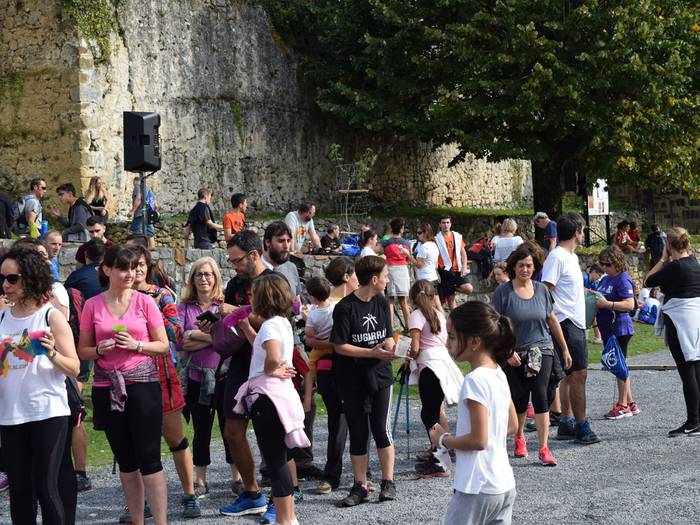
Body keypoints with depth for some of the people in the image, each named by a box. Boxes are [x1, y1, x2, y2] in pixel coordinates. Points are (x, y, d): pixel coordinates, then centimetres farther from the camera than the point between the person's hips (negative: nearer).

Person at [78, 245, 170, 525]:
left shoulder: (145, 302, 0)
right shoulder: (92, 306, 2)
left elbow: (163, 345, 3)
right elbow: (83, 350, 8)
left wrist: (136, 345, -14)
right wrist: (100, 350, -12)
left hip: (142, 384, -2)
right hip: (107, 388, 2)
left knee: (149, 459, -6)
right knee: (126, 460, 10)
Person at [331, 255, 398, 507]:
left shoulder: (382, 304, 5)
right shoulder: (345, 307, -12)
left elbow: (387, 337, 10)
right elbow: (340, 346, -12)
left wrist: (391, 350, -13)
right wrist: (373, 353, -18)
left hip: (380, 375, 3)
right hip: (352, 379, -3)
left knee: (381, 428, -3)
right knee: (358, 432, 4)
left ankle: (388, 483, 7)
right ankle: (360, 486, 13)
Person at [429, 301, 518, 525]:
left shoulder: (474, 380, -19)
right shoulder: (499, 375, 7)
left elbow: (478, 440, -21)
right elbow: (511, 425, 18)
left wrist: (443, 440, -7)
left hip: (476, 489, -9)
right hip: (504, 486, 9)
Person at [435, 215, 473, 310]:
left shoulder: (457, 237, 8)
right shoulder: (437, 239, -2)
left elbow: (463, 253, 12)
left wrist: (464, 267, -1)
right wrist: (437, 272, -8)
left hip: (457, 270, 3)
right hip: (445, 271, -3)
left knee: (469, 289, -17)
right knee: (450, 298, 2)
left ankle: (453, 288, 9)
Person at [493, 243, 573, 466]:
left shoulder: (541, 290, 6)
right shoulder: (503, 292, -5)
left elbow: (552, 320, 14)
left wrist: (565, 349, 16)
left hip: (541, 351, 2)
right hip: (514, 356, -1)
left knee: (540, 394, -11)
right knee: (519, 398, 5)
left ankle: (544, 448, -11)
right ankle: (519, 438, 32)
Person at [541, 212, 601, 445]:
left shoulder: (572, 257, 17)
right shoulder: (557, 257, -13)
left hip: (576, 323, 10)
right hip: (566, 323, -10)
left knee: (572, 374, 11)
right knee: (579, 373, -11)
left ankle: (566, 424, 16)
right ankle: (581, 426, -8)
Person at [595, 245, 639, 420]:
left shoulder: (623, 280, -13)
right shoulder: (605, 279, 14)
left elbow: (629, 305, -22)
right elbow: (601, 299, 26)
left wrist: (606, 304, -27)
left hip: (620, 330, -10)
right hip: (608, 330, 10)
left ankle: (622, 405, 1)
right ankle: (630, 404, 20)